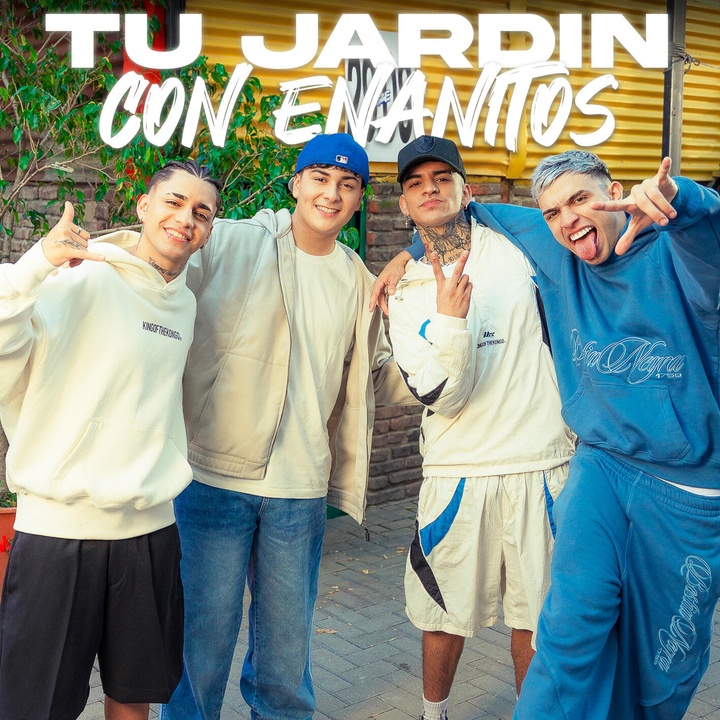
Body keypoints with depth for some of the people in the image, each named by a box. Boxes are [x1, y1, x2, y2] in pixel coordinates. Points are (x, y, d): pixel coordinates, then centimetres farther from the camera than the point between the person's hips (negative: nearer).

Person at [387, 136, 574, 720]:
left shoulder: (516, 247, 1)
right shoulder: (407, 296, 3)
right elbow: (442, 397, -10)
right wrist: (450, 319, -23)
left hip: (543, 465, 0)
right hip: (458, 473, 1)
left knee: (537, 616, 10)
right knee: (447, 614, 12)